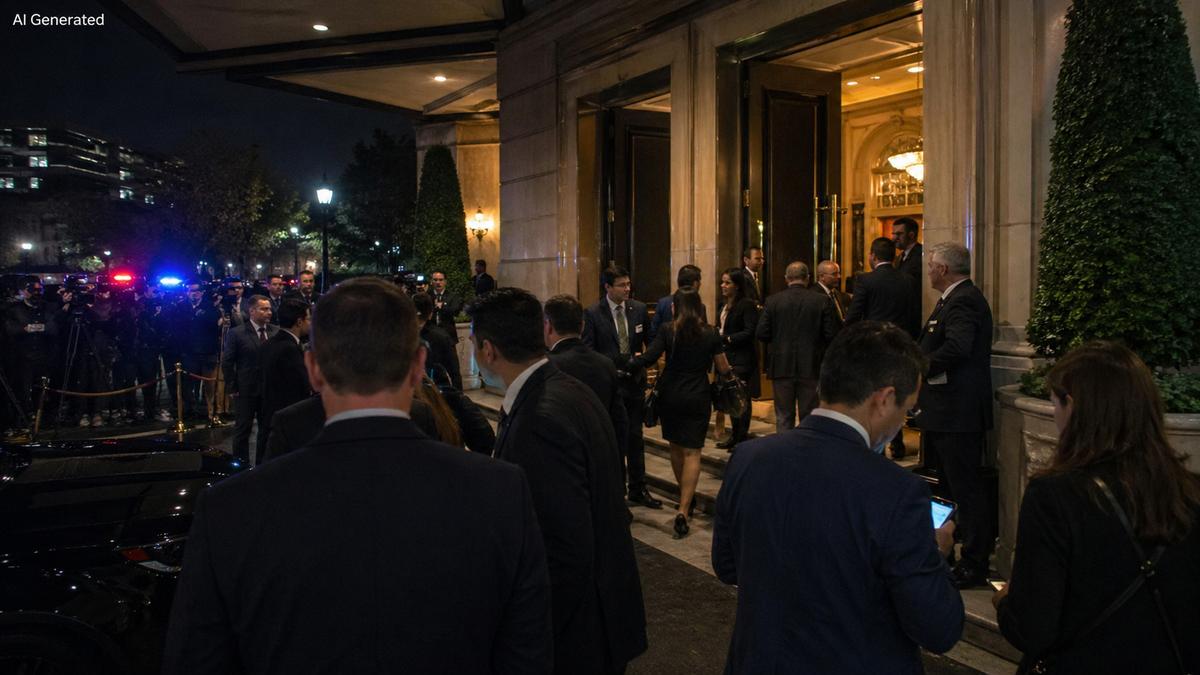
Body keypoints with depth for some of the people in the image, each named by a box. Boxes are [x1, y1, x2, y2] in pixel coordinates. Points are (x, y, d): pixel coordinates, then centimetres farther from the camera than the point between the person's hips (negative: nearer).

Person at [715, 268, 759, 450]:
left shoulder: (747, 304, -13)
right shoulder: (723, 304, 13)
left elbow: (750, 332, -18)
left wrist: (727, 339, -20)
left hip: (741, 359, -8)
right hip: (726, 356, 8)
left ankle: (742, 438, 7)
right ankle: (735, 436, 24)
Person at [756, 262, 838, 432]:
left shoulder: (772, 301, -4)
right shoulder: (822, 301, -6)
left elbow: (761, 333, -5)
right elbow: (831, 335, -7)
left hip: (781, 367, 1)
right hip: (811, 367, 0)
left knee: (783, 417, 9)